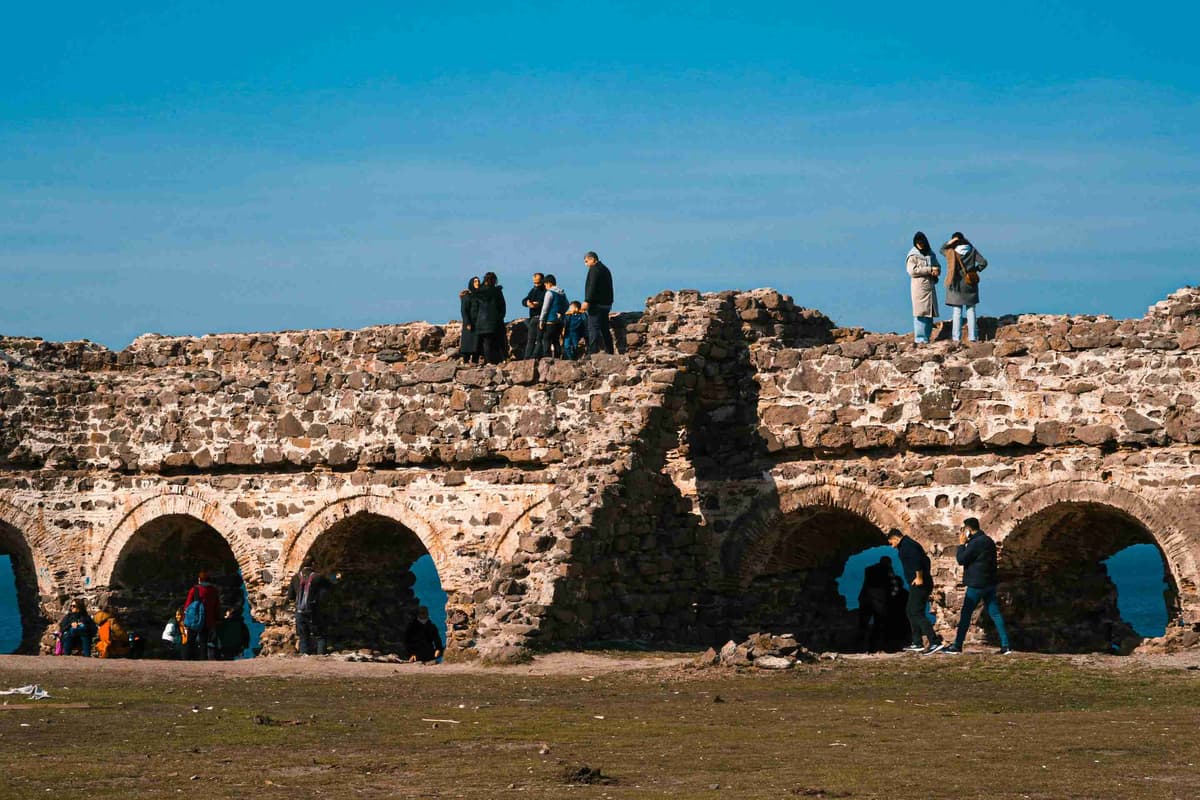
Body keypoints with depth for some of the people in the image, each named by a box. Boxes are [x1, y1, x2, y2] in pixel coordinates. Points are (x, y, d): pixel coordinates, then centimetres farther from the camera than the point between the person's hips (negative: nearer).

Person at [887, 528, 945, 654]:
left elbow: (916, 558, -26)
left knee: (917, 613, -13)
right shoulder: (909, 544, 22)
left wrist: (919, 577, -25)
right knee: (911, 612, 18)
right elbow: (925, 559, 23)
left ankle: (935, 642, -19)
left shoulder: (907, 545, -9)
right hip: (919, 585, 11)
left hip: (918, 584, -11)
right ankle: (917, 643, 19)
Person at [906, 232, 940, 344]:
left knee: (930, 314, 3)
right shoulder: (913, 255, -2)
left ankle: (927, 337, 7)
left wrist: (936, 272, -7)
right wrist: (930, 270, -13)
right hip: (919, 287, -6)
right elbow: (912, 270, -13)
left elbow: (938, 267, 19)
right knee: (921, 313, -10)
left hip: (931, 287, 6)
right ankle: (920, 338, -9)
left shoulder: (931, 254, 16)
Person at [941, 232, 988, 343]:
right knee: (970, 310, 8)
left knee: (957, 311, 3)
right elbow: (983, 262, -8)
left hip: (957, 284, -1)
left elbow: (942, 249, 14)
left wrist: (949, 243, -1)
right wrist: (975, 269, 5)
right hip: (970, 284, 1)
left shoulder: (951, 252, -7)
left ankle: (956, 337, -1)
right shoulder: (972, 250, -2)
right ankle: (972, 336, 7)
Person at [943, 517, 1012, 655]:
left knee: (966, 614, 0)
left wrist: (961, 544, -3)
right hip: (990, 583, 8)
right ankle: (1005, 646, 1)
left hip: (977, 584, -8)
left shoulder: (976, 543, -17)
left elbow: (961, 559, -15)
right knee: (995, 614, 6)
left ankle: (957, 646, 4)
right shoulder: (988, 540, 14)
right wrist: (965, 543, 13)